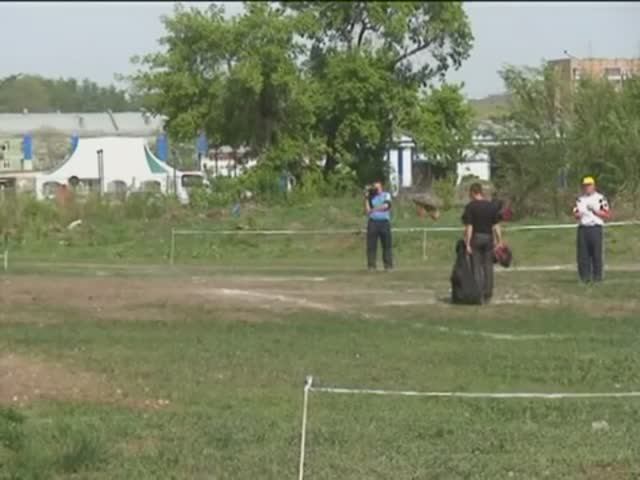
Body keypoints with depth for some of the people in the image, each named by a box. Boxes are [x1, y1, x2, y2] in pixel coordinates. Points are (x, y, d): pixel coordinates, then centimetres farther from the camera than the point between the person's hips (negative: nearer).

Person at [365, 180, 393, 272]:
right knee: (371, 245, -3)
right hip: (373, 222, 1)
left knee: (387, 244, -2)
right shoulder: (371, 197, 14)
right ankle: (371, 266, 0)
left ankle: (388, 266, 0)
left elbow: (386, 205, -11)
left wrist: (374, 209, -13)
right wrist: (367, 198, -3)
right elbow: (368, 209, 2)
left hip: (384, 222, -1)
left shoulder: (386, 195, 9)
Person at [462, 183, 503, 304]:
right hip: (489, 239, 4)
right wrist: (499, 242, 6)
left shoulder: (470, 207, -8)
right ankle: (487, 296, 13)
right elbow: (496, 226, 2)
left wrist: (467, 244, -10)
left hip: (475, 239, -3)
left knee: (477, 267, 1)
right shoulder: (492, 206, 4)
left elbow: (469, 227, -12)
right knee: (488, 267, 9)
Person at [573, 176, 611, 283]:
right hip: (582, 229, 4)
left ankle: (597, 277, -2)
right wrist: (577, 215, -5)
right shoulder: (580, 199, 18)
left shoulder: (600, 198, 2)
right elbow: (575, 213, 19)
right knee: (582, 254, 0)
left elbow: (607, 215, -2)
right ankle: (585, 277, 4)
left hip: (595, 228, -4)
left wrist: (594, 210, -13)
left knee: (596, 253, -7)